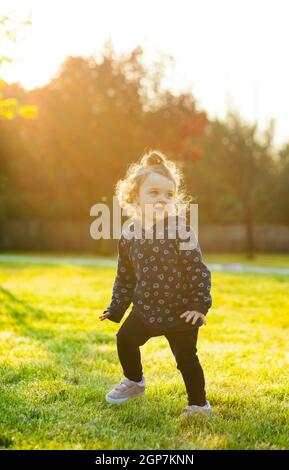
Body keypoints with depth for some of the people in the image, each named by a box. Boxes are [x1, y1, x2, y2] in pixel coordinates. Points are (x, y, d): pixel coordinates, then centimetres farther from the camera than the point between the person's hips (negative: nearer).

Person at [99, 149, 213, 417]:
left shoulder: (180, 229, -16)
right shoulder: (129, 235, -2)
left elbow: (197, 270, -13)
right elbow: (125, 276, 10)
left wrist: (200, 305, -15)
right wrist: (116, 308, 12)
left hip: (180, 310, -5)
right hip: (146, 308, 5)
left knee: (186, 358, -1)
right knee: (125, 338, 10)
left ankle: (199, 404, 18)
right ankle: (134, 382, 36)